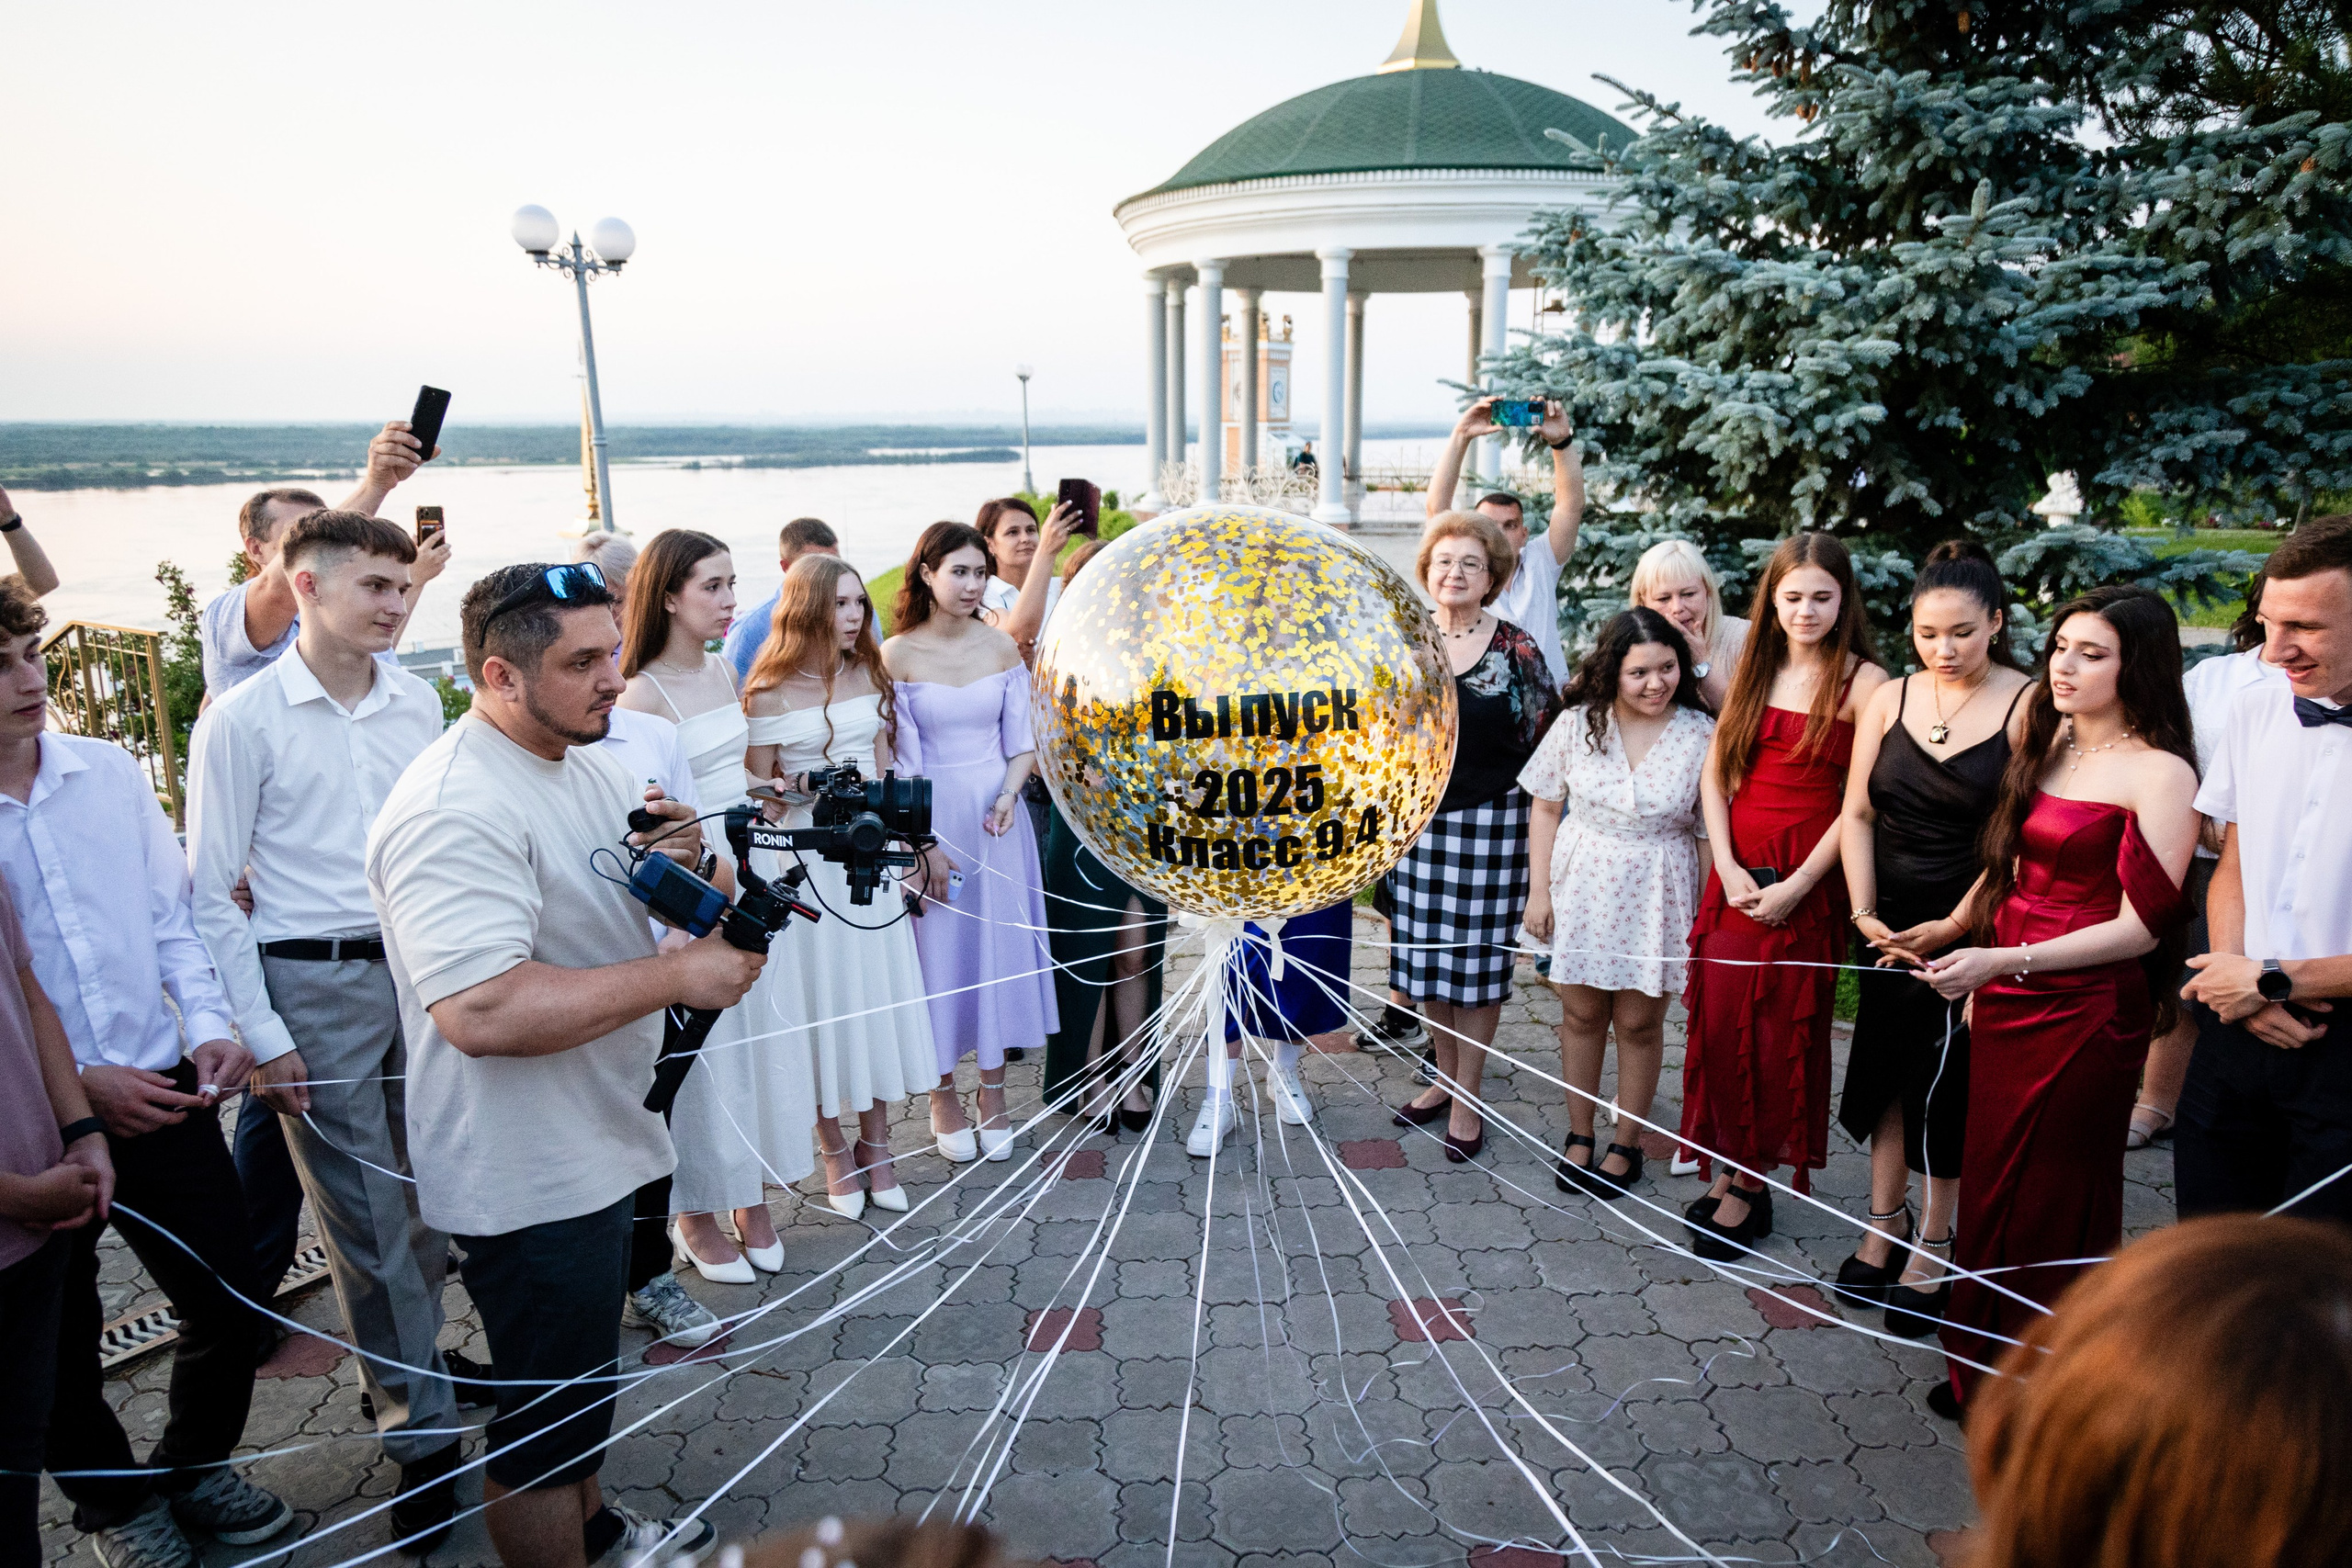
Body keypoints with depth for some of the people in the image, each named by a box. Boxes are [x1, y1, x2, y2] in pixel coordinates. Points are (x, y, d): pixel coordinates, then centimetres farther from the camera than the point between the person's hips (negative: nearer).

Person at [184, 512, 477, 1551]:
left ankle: (408, 1362, 37)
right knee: (366, 1222, 5)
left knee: (433, 1196, 13)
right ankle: (422, 1433, 19)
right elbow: (210, 894, -5)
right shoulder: (242, 721, -7)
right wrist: (261, 1038, -7)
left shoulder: (418, 702, 5)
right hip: (314, 987, -4)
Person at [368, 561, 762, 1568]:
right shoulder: (454, 809, -26)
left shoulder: (588, 762, 6)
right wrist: (677, 976, -29)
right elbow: (482, 1011, -35)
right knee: (546, 1419, 9)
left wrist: (676, 862, -5)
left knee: (581, 1385, 29)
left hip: (593, 1147, 10)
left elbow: (592, 909, 19)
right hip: (528, 1182, -10)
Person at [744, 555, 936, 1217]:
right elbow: (762, 790, -3)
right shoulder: (769, 693, -9)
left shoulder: (870, 674, 6)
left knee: (880, 990, 8)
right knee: (822, 996, 5)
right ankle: (834, 1151, 21)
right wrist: (819, 783, -18)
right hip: (808, 860, -4)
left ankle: (876, 1145, 22)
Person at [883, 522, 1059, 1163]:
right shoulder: (897, 656, -7)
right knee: (938, 952, 6)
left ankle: (993, 1094, 24)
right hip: (930, 817, -3)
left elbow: (1022, 742, 5)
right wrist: (926, 845, -9)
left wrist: (1008, 795, -14)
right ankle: (944, 1097, 24)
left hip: (996, 814, 3)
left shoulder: (1002, 647, 2)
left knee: (1000, 948, 8)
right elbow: (901, 761, -6)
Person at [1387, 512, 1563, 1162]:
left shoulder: (1516, 649, -5)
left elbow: (1548, 738, 0)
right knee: (1428, 955, 9)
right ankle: (1446, 1078, 27)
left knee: (1479, 958, 3)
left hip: (1491, 822, -4)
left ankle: (1468, 1100, 15)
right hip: (1420, 820, 4)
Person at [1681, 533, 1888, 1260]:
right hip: (1734, 871, 5)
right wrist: (1727, 865, -5)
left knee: (1780, 1031, 4)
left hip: (1807, 880, -4)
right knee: (1719, 1021, 6)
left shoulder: (1863, 681, -7)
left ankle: (1750, 1186, 18)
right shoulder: (1755, 668, 9)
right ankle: (1726, 1165, 23)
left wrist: (1796, 885, -14)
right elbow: (1715, 773, 7)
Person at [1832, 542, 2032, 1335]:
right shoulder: (1889, 699, 3)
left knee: (1949, 1086, 4)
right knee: (1888, 1072, 13)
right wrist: (1864, 910, -6)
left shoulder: (2026, 706, -11)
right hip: (1891, 927, 4)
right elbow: (1857, 812, 4)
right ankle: (1884, 1228, 30)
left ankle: (1932, 1248, 21)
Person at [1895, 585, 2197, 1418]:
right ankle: (1982, 1367, 30)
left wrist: (2003, 960, -21)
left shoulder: (2159, 773, -13)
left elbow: (2142, 926, -16)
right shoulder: (2046, 746, 10)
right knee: (1990, 1185, 13)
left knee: (2050, 1205, 6)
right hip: (2006, 1003, 7)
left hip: (2085, 1014, -6)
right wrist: (1955, 928, 7)